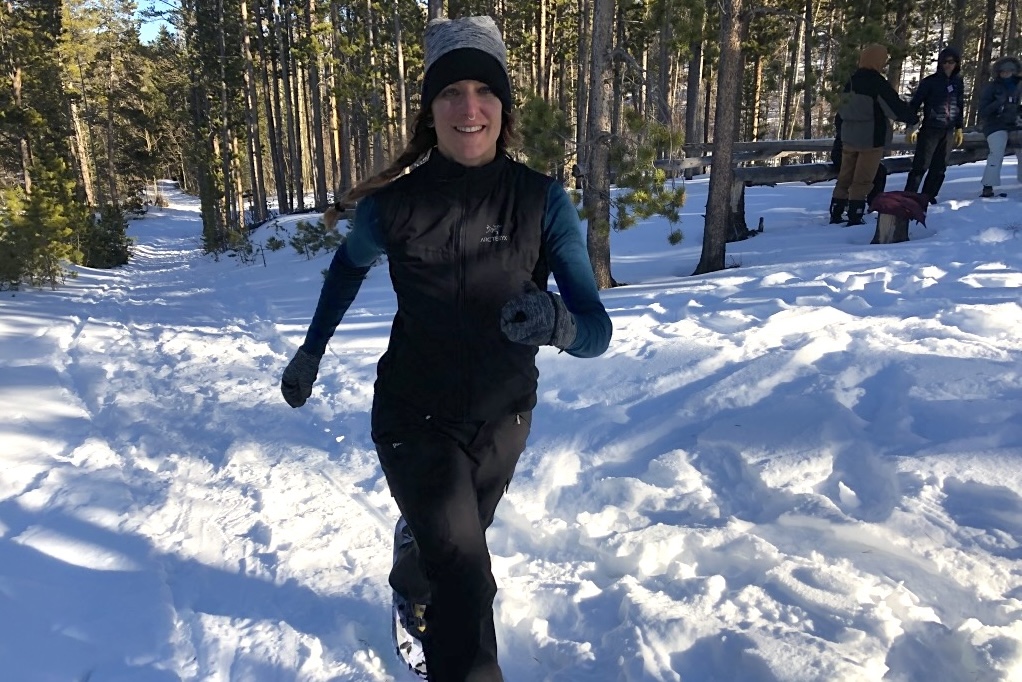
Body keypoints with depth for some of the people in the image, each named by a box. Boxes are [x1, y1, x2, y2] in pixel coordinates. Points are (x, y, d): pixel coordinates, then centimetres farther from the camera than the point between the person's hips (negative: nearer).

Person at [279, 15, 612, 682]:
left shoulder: (542, 200, -16)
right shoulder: (393, 204, -16)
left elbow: (596, 330, -19)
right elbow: (349, 265, 8)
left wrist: (558, 323, -42)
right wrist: (311, 350, 10)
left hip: (502, 419, 2)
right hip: (415, 419, -2)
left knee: (450, 542, 25)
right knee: (464, 580, -14)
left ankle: (412, 601, 62)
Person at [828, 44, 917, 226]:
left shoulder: (851, 81, 7)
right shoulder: (877, 82, -15)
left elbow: (842, 110, 14)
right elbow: (896, 106, -13)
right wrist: (913, 119, 3)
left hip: (849, 136, 7)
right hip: (871, 138, -7)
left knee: (845, 177, 13)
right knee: (862, 180, -1)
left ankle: (835, 215, 16)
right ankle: (855, 219, 0)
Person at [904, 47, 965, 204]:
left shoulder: (958, 83, 10)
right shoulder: (930, 81, -4)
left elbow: (960, 106, 17)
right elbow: (915, 103, -6)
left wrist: (959, 128, 15)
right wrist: (911, 126, -13)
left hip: (949, 131, 5)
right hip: (930, 129, -5)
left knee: (940, 167, 5)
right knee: (920, 165, -10)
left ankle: (928, 195, 12)